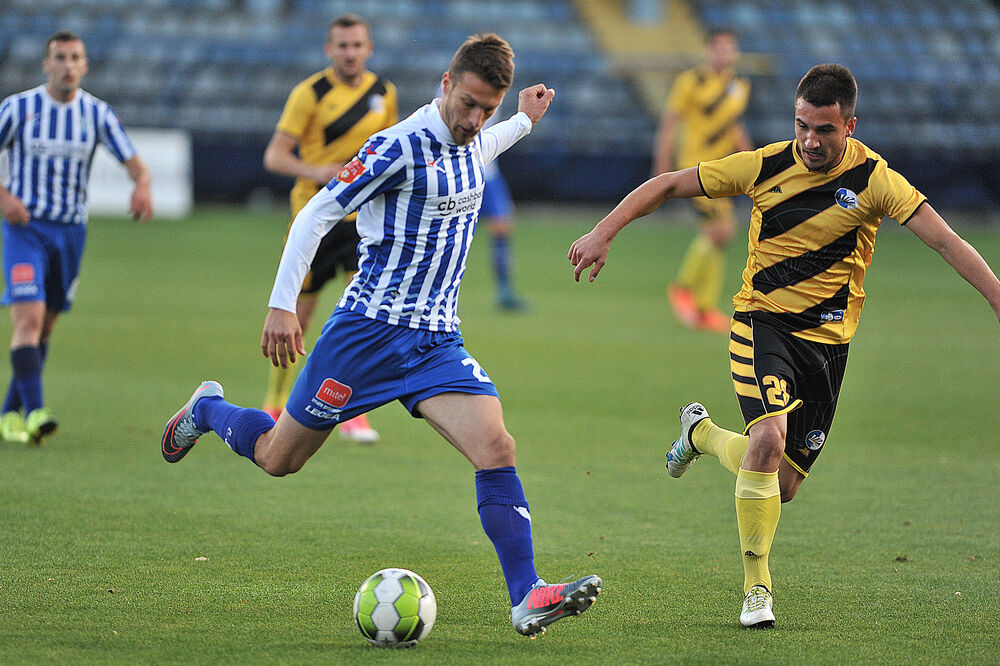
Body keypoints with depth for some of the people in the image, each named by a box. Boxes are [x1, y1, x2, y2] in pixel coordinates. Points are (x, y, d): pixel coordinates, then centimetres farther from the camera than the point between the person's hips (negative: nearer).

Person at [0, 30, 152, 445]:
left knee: (45, 327, 10)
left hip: (71, 231, 4)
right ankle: (34, 411, -27)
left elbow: (134, 162, -3)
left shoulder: (97, 114, 1)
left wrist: (143, 185, -27)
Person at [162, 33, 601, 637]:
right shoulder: (400, 146, -16)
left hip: (437, 339, 5)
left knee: (496, 448, -17)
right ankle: (208, 410, 41)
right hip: (368, 330, -5)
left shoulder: (472, 146, 8)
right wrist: (282, 304, -16)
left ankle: (527, 598, -19)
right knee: (278, 458, 8)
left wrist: (525, 121, 41)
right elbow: (317, 214, -13)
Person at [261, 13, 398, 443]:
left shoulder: (384, 93, 5)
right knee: (299, 313, 4)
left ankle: (352, 411, -9)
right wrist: (316, 171, -28)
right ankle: (275, 405, 25)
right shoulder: (310, 94, -9)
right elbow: (274, 156, -12)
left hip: (362, 214, 3)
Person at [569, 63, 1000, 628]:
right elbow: (668, 186, 2)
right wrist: (603, 233, -5)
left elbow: (947, 242, -15)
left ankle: (703, 434, 37)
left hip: (828, 341, 2)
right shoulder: (766, 166, -7)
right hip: (763, 321, -1)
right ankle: (757, 587, -13)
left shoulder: (873, 179, -9)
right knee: (769, 438, -27)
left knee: (784, 486, 4)